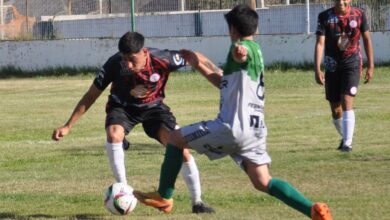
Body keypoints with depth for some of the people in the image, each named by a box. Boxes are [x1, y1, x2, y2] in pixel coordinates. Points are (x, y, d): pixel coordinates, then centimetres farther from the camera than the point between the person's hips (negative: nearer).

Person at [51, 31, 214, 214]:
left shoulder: (161, 60, -31)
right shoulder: (114, 65, -29)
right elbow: (91, 96, -18)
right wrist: (68, 126, -18)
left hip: (153, 106, 0)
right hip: (122, 107, 0)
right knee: (113, 135, -33)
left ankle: (197, 202, 0)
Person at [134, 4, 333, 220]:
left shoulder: (246, 47, -7)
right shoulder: (254, 51, 22)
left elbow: (241, 53, -37)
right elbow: (225, 83, 34)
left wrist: (239, 52, -61)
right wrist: (199, 65, 37)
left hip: (233, 127, -9)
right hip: (255, 129, 9)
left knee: (175, 138, 7)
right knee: (263, 182, 5)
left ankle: (164, 197, 11)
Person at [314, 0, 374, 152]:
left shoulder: (359, 15, -4)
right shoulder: (325, 17, -6)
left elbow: (367, 40, 6)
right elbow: (320, 43, -10)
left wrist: (370, 66, 5)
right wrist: (317, 69, -18)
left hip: (352, 64, -2)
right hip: (332, 65, 2)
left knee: (347, 102, -17)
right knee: (335, 109, 7)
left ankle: (348, 143, -17)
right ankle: (345, 137, 32)